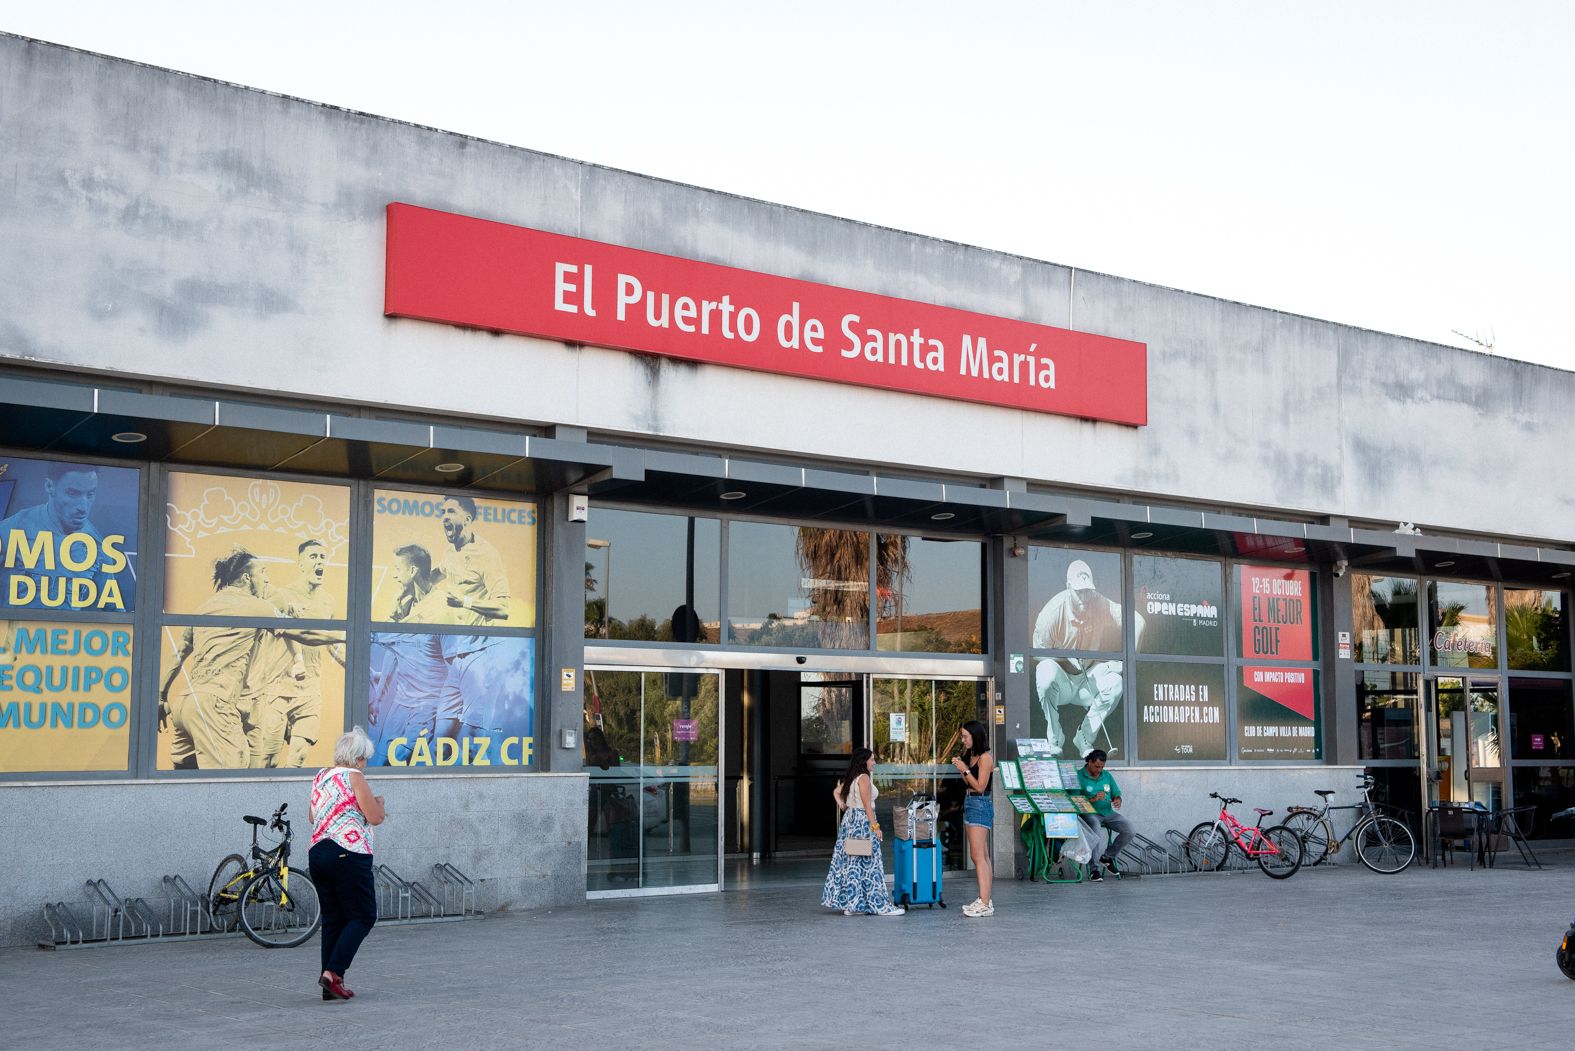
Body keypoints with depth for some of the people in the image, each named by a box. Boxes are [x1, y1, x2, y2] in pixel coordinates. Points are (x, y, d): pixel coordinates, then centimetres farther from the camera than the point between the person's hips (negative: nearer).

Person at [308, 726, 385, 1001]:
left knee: (333, 918, 11)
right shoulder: (354, 777, -9)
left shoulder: (320, 778, 14)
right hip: (349, 855, -8)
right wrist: (379, 803, 9)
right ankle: (333, 972, -13)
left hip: (317, 854, 8)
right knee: (363, 916, 0)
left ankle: (330, 986, 9)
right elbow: (375, 817, -11)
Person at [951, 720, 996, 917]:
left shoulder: (985, 758, -13)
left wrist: (965, 770, -14)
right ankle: (984, 899, 15)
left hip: (980, 805, -10)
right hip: (969, 804, 10)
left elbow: (980, 786, -15)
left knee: (979, 856, -13)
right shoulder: (970, 756, 13)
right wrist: (960, 766, 4)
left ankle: (985, 904, -16)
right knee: (981, 856, 11)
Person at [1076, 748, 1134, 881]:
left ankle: (1108, 856, 7)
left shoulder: (1107, 776, 15)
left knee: (1130, 831, -14)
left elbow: (1116, 795, 17)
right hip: (1089, 813, -6)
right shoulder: (1079, 776, -4)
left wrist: (1117, 801, -8)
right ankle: (1093, 869, -22)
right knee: (1098, 834, -37)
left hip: (1108, 812, 6)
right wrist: (1093, 799, -25)